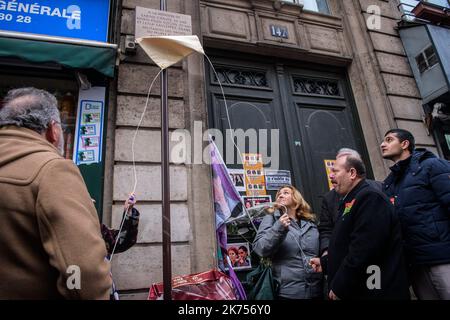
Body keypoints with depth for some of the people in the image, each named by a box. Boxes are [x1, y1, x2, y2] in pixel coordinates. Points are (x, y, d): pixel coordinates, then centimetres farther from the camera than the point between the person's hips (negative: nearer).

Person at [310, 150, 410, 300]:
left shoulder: (370, 198, -19)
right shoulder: (351, 201, 13)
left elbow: (364, 250, -28)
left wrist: (338, 288, -22)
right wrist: (324, 262, 14)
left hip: (373, 293, -9)